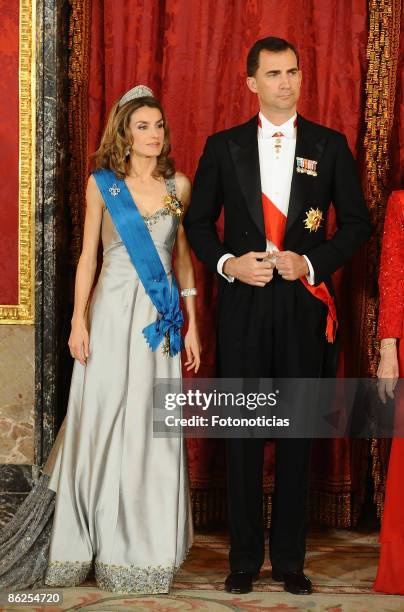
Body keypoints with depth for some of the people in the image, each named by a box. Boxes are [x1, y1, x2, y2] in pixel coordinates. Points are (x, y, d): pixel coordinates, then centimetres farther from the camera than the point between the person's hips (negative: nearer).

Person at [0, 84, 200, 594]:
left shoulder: (178, 185, 9)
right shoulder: (101, 184, 3)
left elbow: (184, 256, 12)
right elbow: (88, 255, 4)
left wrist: (191, 323, 8)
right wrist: (79, 320, -4)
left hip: (160, 320, 2)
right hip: (112, 314, -2)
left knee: (154, 431, 2)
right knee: (102, 424, -1)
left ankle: (144, 550, 11)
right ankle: (90, 545, 11)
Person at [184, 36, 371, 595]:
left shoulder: (330, 145, 5)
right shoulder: (223, 146, 6)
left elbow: (356, 223, 5)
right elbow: (198, 220, 9)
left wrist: (311, 263, -9)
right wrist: (227, 263, -8)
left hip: (304, 303, 0)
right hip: (243, 303, 0)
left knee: (298, 433, 5)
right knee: (242, 434, 4)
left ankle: (289, 558, 16)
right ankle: (245, 558, 14)